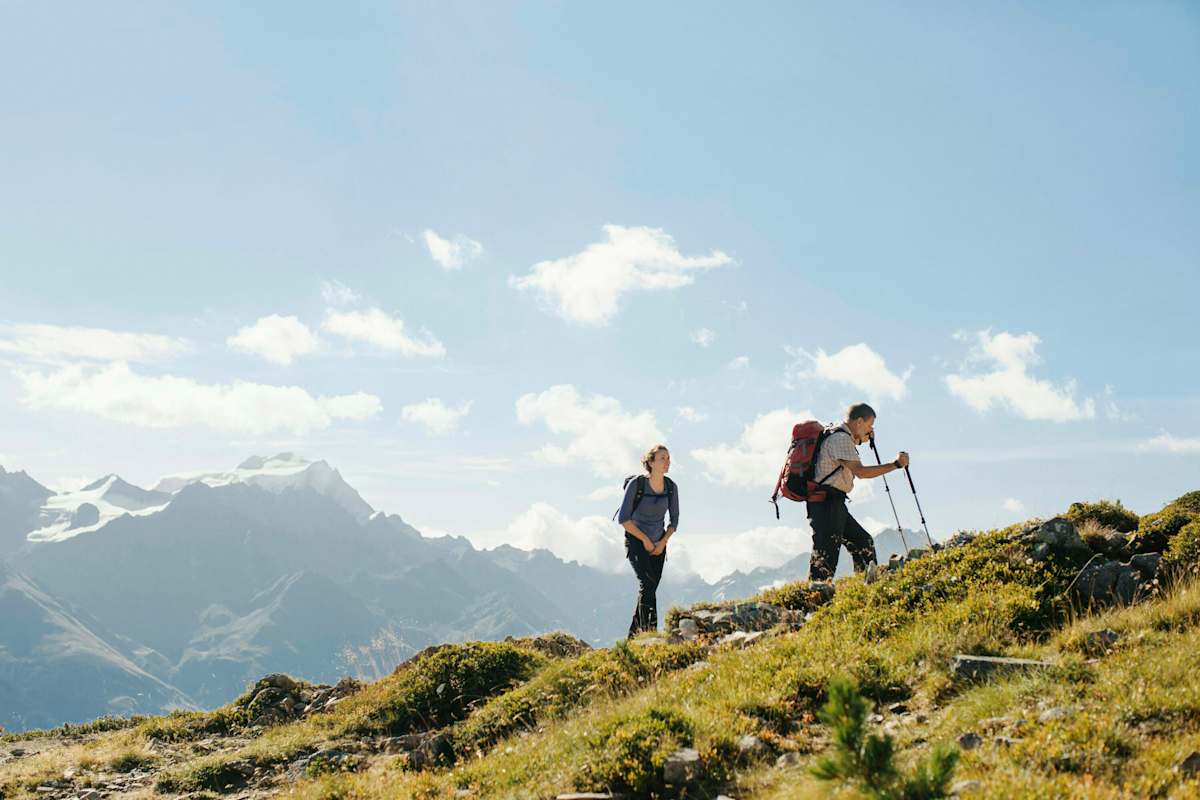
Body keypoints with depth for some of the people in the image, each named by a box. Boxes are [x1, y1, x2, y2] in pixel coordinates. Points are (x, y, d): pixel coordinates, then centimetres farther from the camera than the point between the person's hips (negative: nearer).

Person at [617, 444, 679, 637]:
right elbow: (623, 518, -14)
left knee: (650, 587, 6)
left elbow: (674, 519, 7)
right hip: (636, 541, -5)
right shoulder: (636, 484, -17)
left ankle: (634, 634, 20)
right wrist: (645, 540, -12)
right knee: (647, 583, -21)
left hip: (658, 544, 5)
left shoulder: (671, 487, -3)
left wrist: (663, 542, -6)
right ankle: (649, 631, -24)